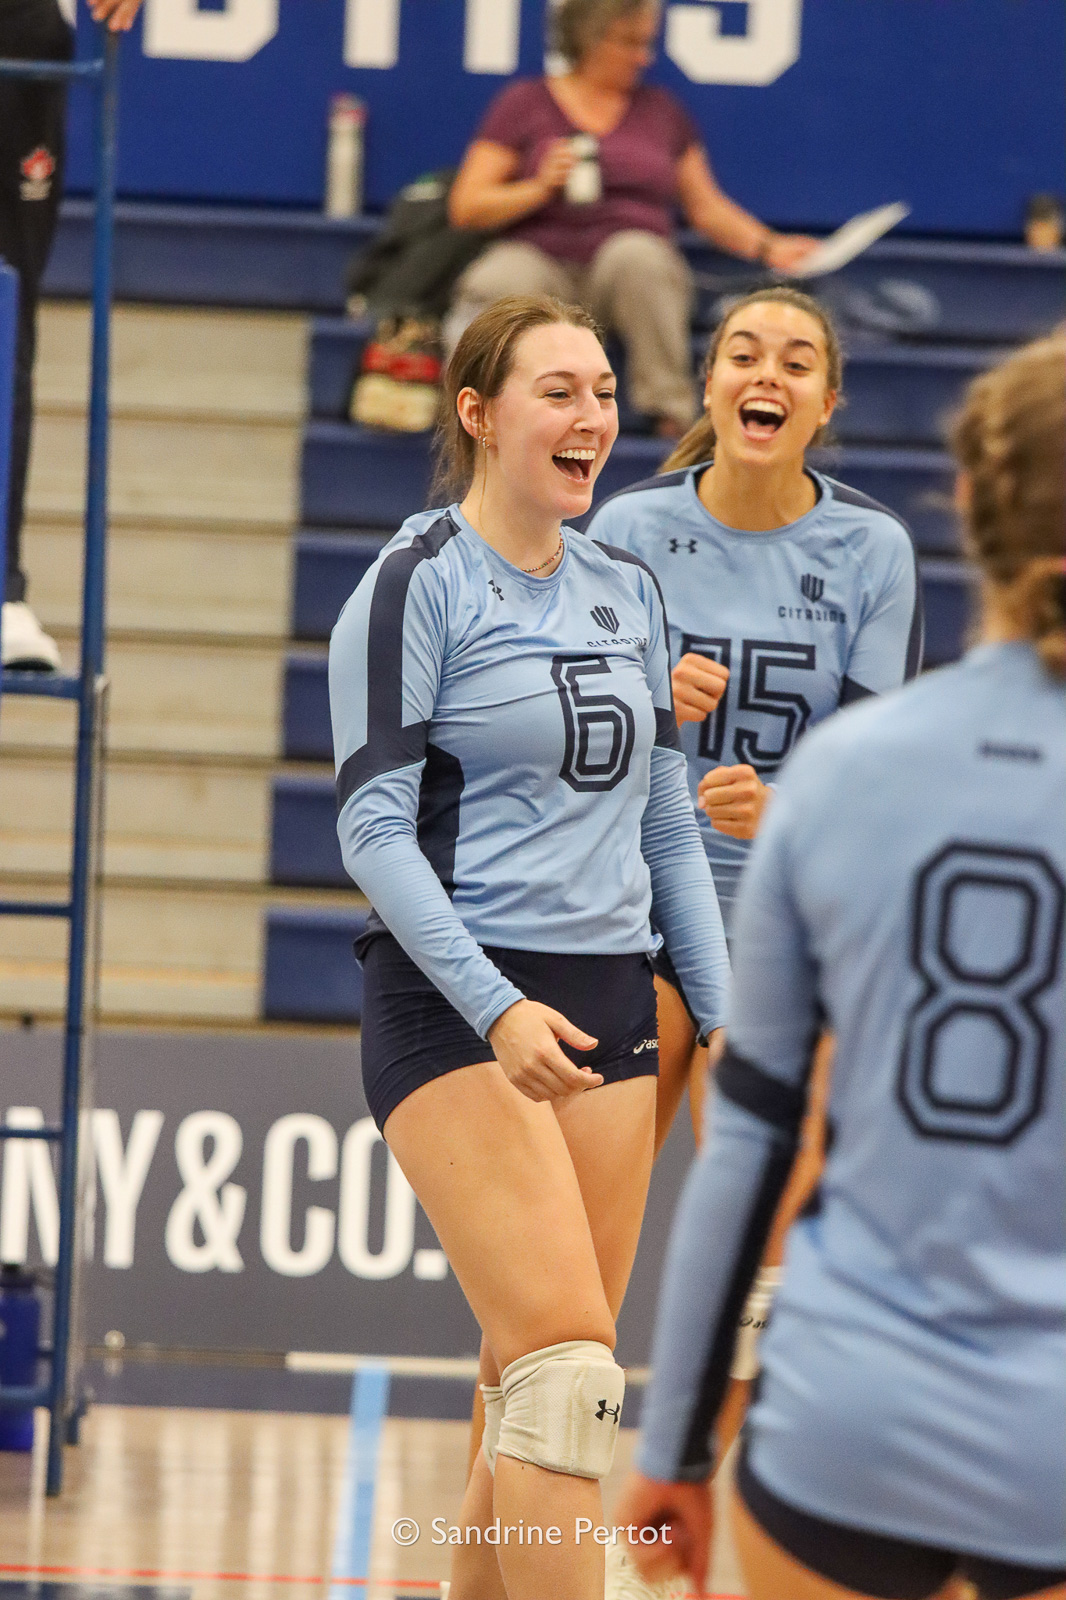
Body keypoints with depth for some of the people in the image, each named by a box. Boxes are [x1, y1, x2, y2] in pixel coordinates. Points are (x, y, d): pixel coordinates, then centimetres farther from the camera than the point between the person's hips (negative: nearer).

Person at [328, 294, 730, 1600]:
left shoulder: (627, 594, 14)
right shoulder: (419, 584, -6)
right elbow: (373, 825, -11)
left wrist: (721, 1014, 10)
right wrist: (495, 1007, -21)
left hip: (606, 1002, 6)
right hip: (452, 1008, -6)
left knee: (534, 1388, 5)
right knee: (568, 1361, -18)